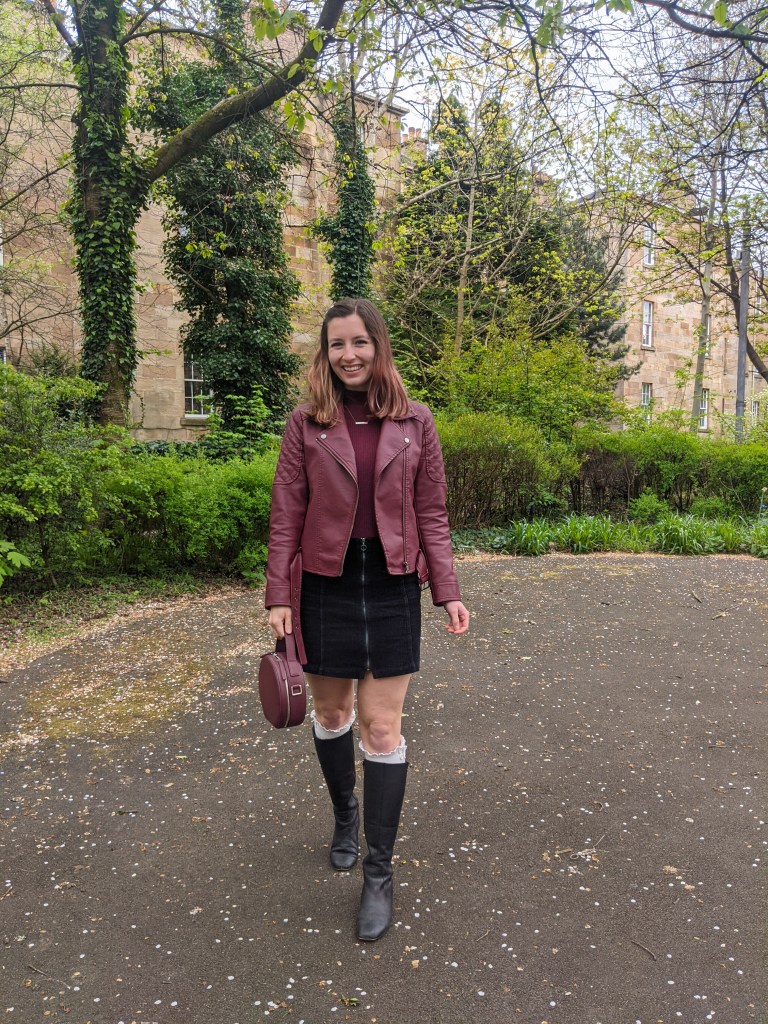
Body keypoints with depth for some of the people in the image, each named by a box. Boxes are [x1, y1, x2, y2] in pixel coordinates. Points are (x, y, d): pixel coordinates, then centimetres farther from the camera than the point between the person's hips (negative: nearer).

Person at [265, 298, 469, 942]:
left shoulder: (415, 423, 1)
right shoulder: (307, 424, -1)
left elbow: (431, 515, 3)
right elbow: (286, 516, 0)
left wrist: (448, 591, -2)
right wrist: (279, 595, -5)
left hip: (392, 586, 0)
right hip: (326, 586, 1)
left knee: (383, 728, 1)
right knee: (332, 713, 15)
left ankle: (379, 872, 14)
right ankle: (345, 813, 44)